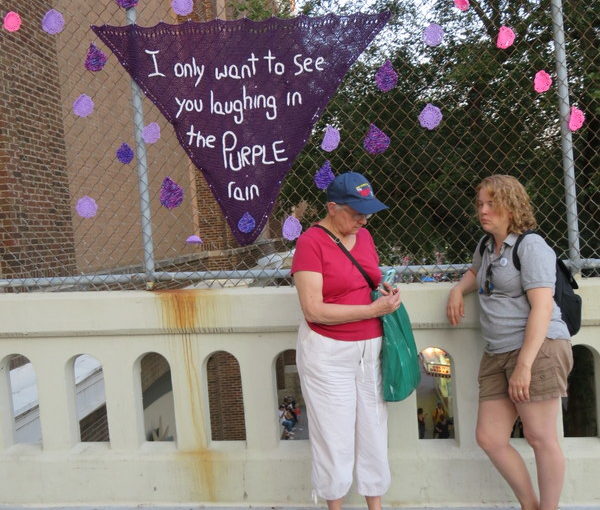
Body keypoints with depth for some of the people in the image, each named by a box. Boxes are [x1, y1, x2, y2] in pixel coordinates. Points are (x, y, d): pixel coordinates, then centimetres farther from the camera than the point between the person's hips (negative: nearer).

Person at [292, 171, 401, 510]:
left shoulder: (364, 235, 7)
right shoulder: (311, 241, -13)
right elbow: (314, 310, -19)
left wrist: (386, 291, 0)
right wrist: (373, 309, -18)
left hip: (370, 349, 6)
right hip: (328, 354, -5)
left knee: (374, 432, 13)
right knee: (335, 437, 7)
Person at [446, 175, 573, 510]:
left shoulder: (531, 246, -6)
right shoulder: (487, 244, 18)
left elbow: (542, 308, -14)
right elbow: (475, 272, 41)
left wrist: (524, 365, -20)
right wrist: (459, 289, 17)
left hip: (539, 350, -7)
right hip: (498, 355, 8)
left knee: (540, 438, 1)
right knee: (489, 439, 5)